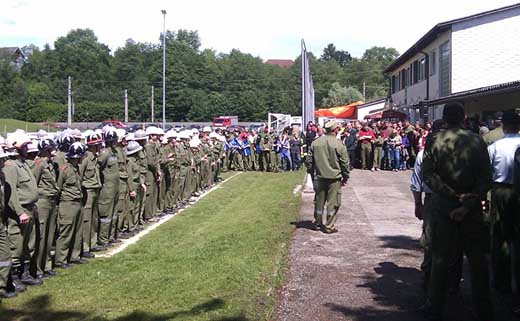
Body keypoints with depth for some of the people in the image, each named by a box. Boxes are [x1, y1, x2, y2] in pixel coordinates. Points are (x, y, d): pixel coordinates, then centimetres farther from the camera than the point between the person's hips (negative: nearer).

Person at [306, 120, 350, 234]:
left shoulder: (315, 143, 2)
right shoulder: (338, 144, -11)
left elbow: (309, 161, 8)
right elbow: (345, 162, -7)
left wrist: (312, 173, 19)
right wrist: (345, 177, 4)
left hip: (320, 177, 4)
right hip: (334, 178, -4)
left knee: (319, 201, 15)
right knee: (333, 203, 4)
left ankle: (318, 223, 26)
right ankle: (329, 226, 6)